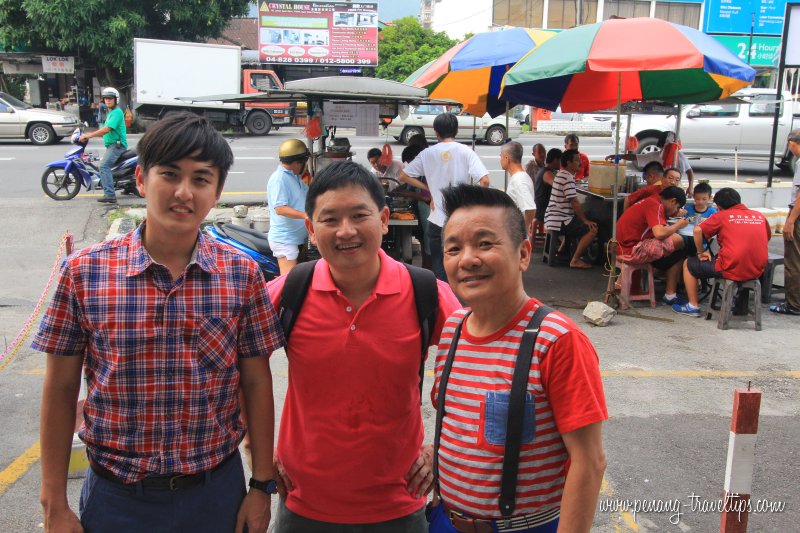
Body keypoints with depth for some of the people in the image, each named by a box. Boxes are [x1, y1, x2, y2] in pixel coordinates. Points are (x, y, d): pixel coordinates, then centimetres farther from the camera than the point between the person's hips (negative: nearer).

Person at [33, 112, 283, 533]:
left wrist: (262, 486, 0)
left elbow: (257, 384, -1)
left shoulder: (242, 275, -7)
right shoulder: (83, 272, -9)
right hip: (116, 496, 0)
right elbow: (60, 390, -3)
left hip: (217, 490, 1)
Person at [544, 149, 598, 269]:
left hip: (552, 218, 11)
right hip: (559, 221, -11)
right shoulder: (568, 178, -16)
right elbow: (575, 203, -18)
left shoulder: (561, 174, 17)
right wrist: (585, 220, -12)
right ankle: (575, 260, -11)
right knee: (592, 230, -15)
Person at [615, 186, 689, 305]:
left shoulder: (651, 201, 17)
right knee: (678, 241, -11)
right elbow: (659, 233, -25)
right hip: (630, 250, -10)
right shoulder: (655, 205, -12)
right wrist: (677, 225, -8)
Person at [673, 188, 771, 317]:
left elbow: (697, 230, -10)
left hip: (732, 270, -5)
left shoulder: (722, 215, -1)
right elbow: (768, 238, 25)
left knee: (688, 264, 17)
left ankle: (693, 306, 16)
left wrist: (701, 252, 4)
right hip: (757, 272, 5)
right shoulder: (760, 216, 10)